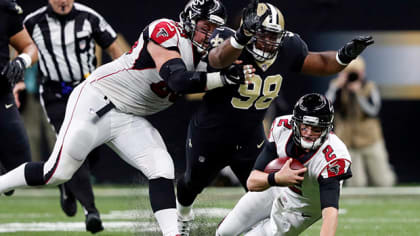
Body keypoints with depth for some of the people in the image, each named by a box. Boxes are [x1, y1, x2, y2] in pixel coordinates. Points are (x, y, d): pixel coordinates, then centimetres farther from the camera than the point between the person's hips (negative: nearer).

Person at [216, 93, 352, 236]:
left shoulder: (333, 158, -41)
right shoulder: (282, 127, -27)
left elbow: (330, 211, -53)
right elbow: (252, 182, -26)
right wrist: (276, 178, -49)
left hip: (301, 208, -4)